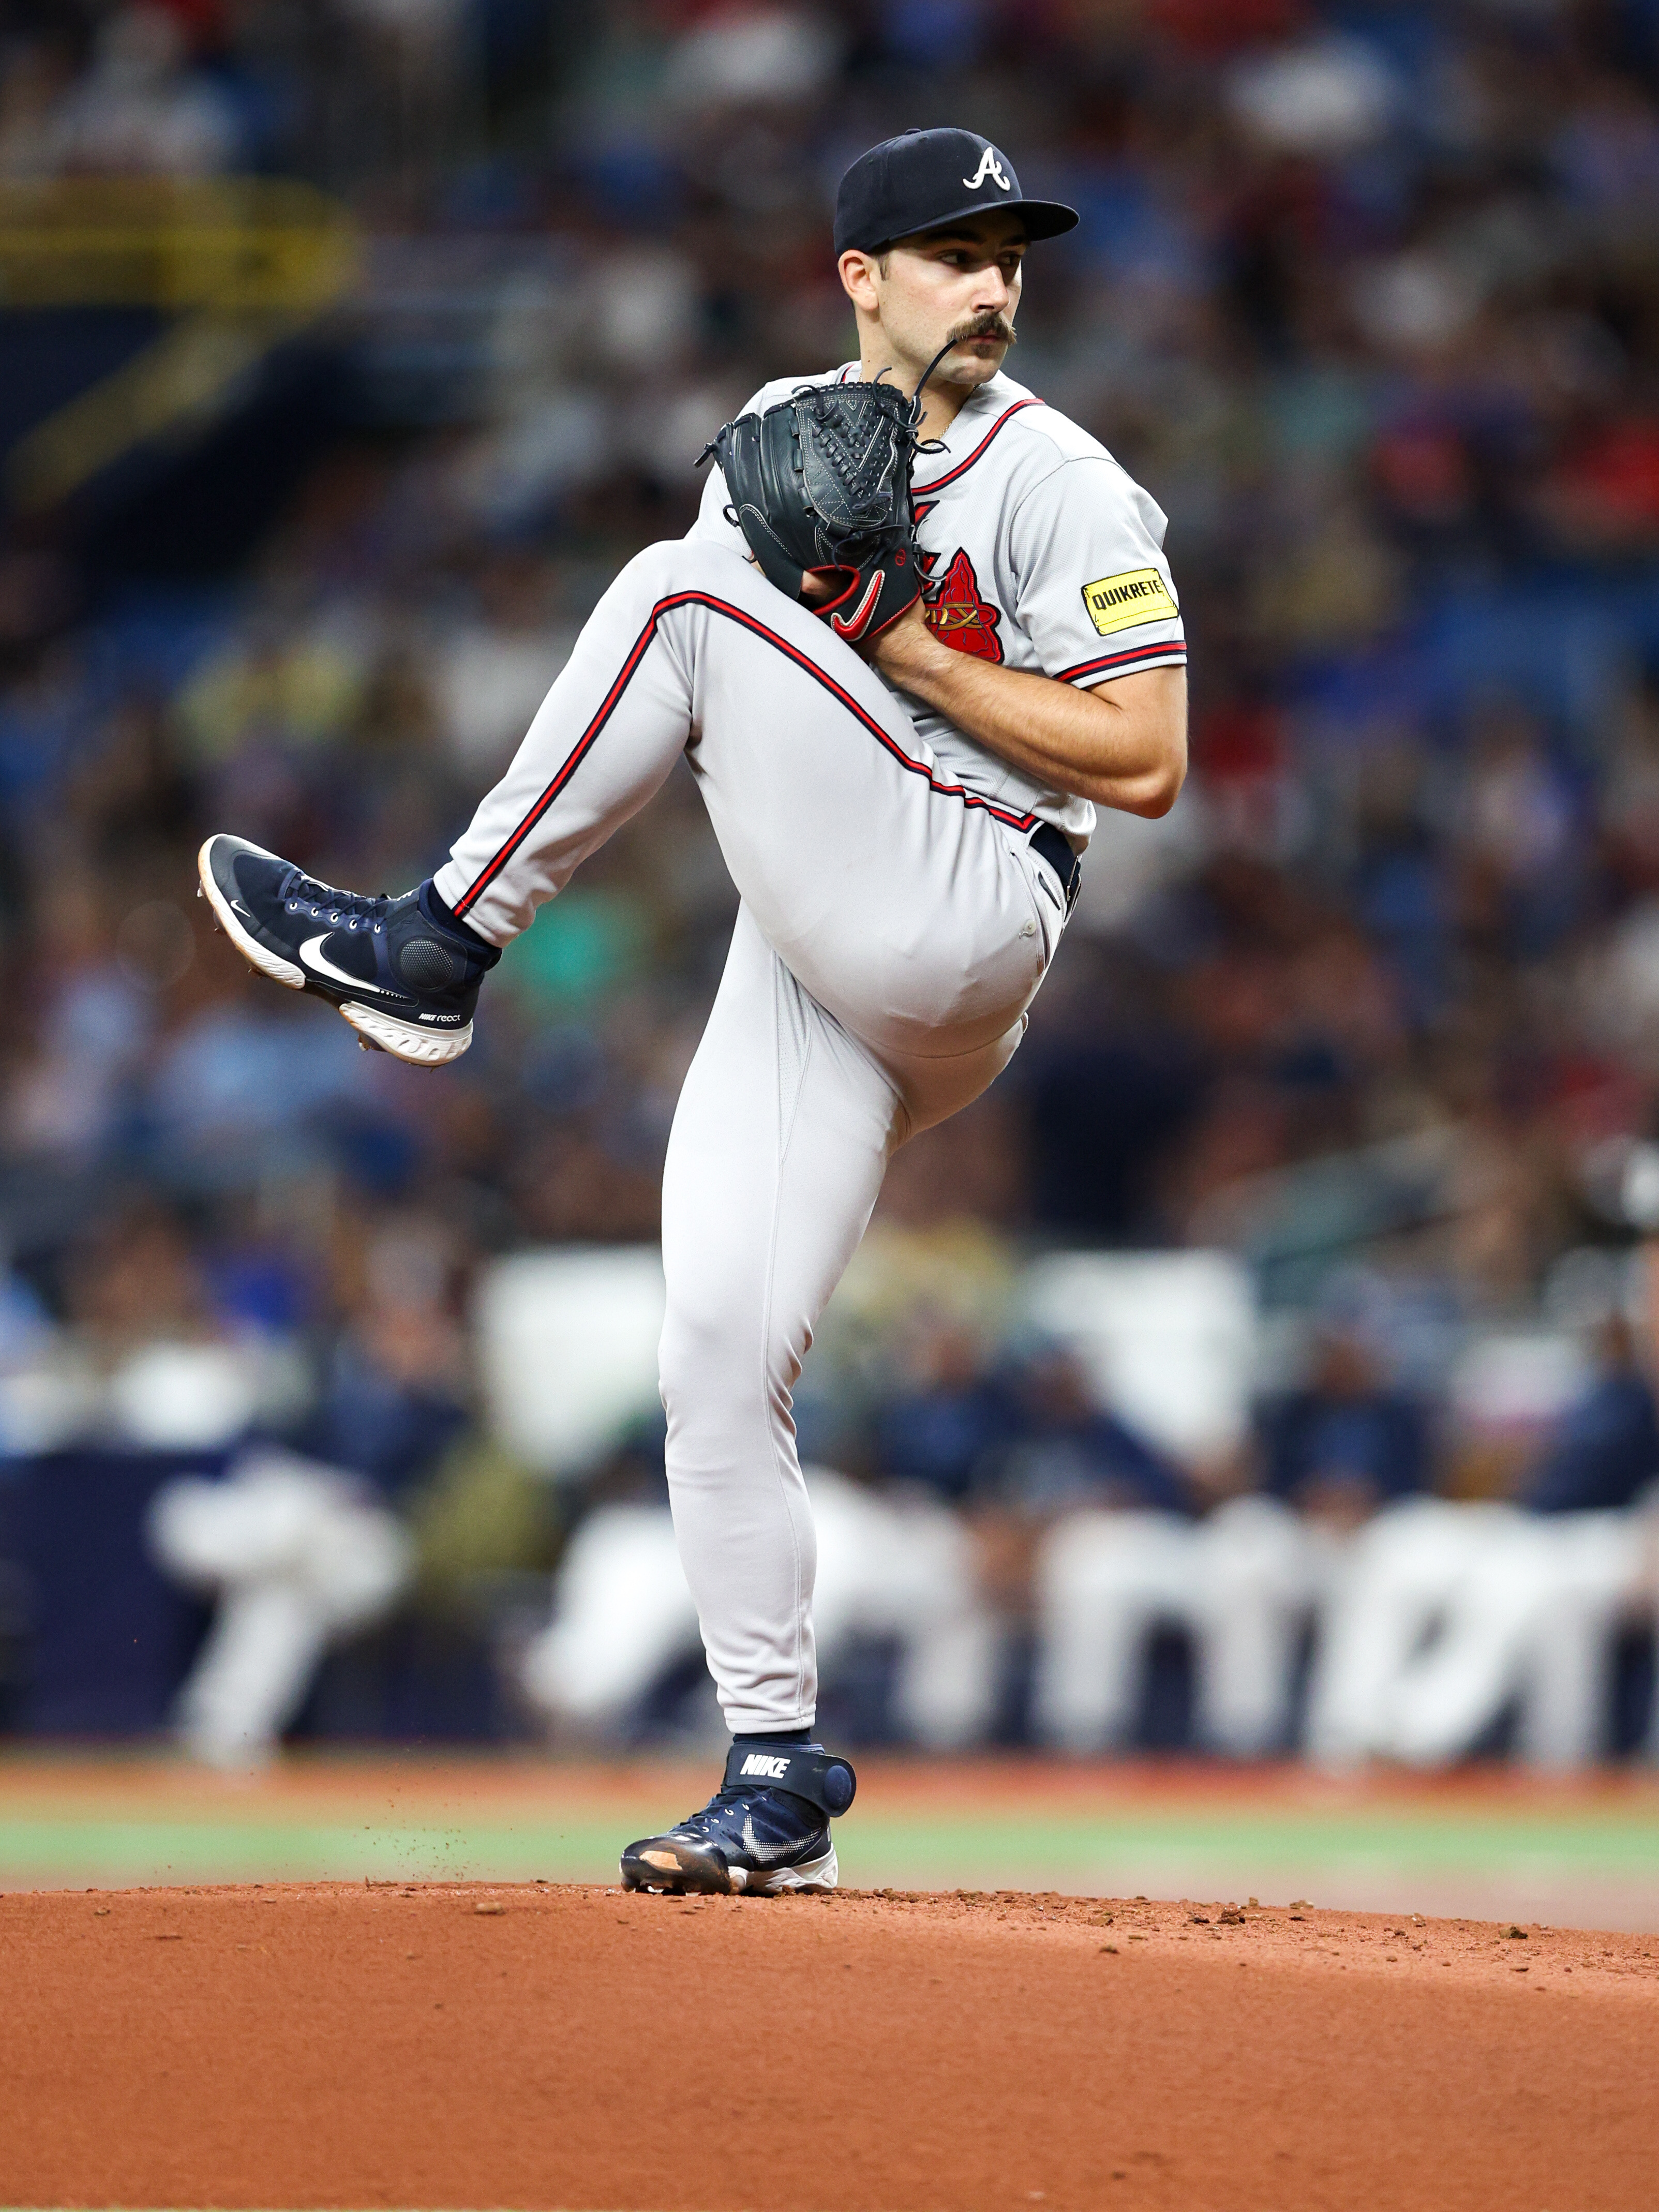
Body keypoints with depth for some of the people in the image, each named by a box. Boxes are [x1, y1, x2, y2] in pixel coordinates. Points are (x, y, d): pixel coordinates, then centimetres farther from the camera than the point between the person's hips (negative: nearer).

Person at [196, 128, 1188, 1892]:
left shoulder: (1062, 488, -3)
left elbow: (1146, 765, -10)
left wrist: (913, 652, -14)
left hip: (962, 922, -6)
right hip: (805, 964, 6)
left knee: (686, 590, -18)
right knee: (718, 1344, -6)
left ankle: (434, 950, -11)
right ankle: (778, 1783, 2)